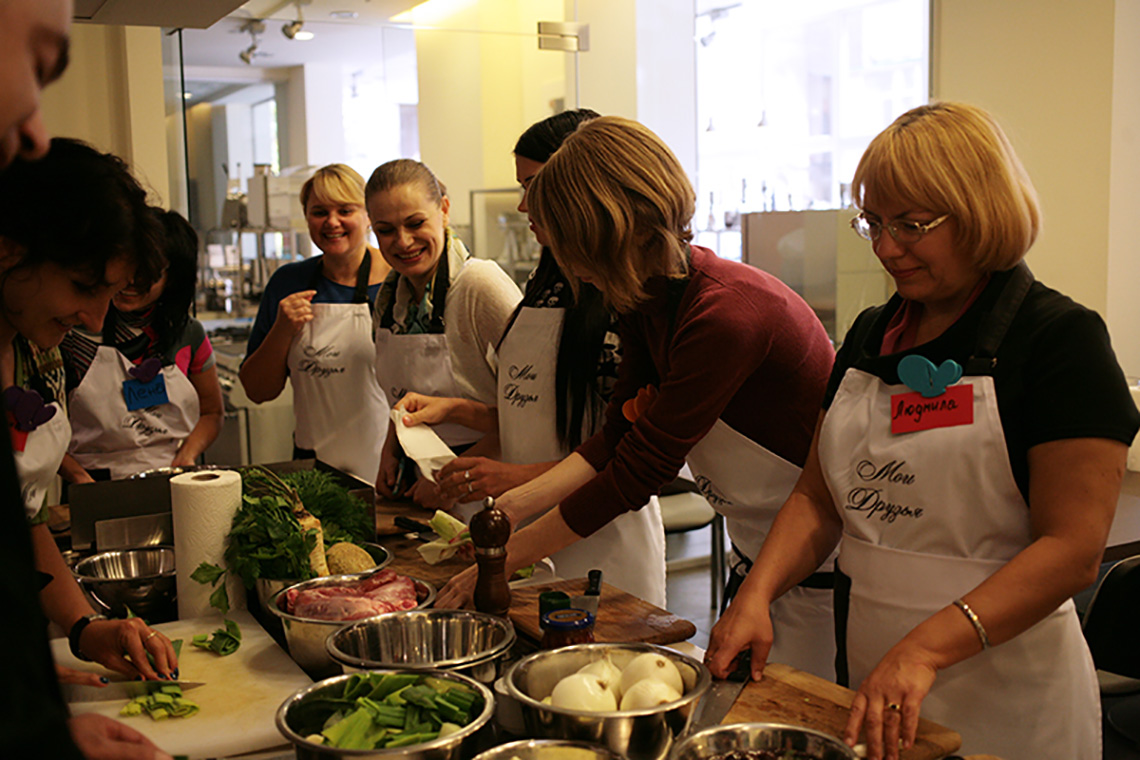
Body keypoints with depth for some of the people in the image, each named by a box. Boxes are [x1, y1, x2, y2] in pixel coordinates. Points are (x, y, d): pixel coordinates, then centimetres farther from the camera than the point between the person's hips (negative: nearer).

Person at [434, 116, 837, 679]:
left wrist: (502, 559, -19)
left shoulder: (726, 313, -30)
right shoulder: (646, 300, -1)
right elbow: (617, 437, 2)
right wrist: (511, 507, -8)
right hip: (757, 549, 9)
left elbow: (637, 471, -27)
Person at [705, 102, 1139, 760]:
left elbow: (1073, 549, -18)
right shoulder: (871, 336, 7)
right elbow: (819, 498, 8)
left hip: (1004, 696, -5)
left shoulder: (1061, 340, -11)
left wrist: (925, 648, -28)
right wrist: (756, 595, -8)